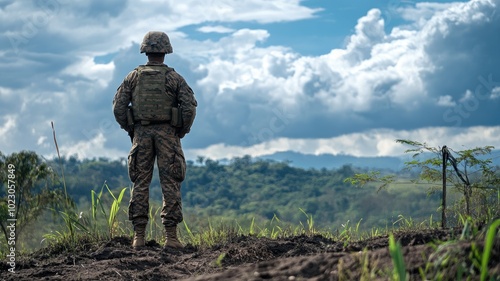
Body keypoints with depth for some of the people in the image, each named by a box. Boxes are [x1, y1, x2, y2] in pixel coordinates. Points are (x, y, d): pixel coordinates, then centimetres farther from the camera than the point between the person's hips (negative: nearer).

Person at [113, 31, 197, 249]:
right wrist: (181, 132, 4)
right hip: (167, 134, -2)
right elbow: (189, 107, -8)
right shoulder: (174, 78, -1)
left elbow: (118, 107, 0)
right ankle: (171, 236, -3)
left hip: (141, 134, 2)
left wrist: (130, 130, 11)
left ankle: (138, 237, 3)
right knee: (170, 185, 0)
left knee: (140, 184, 5)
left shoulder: (133, 77, 4)